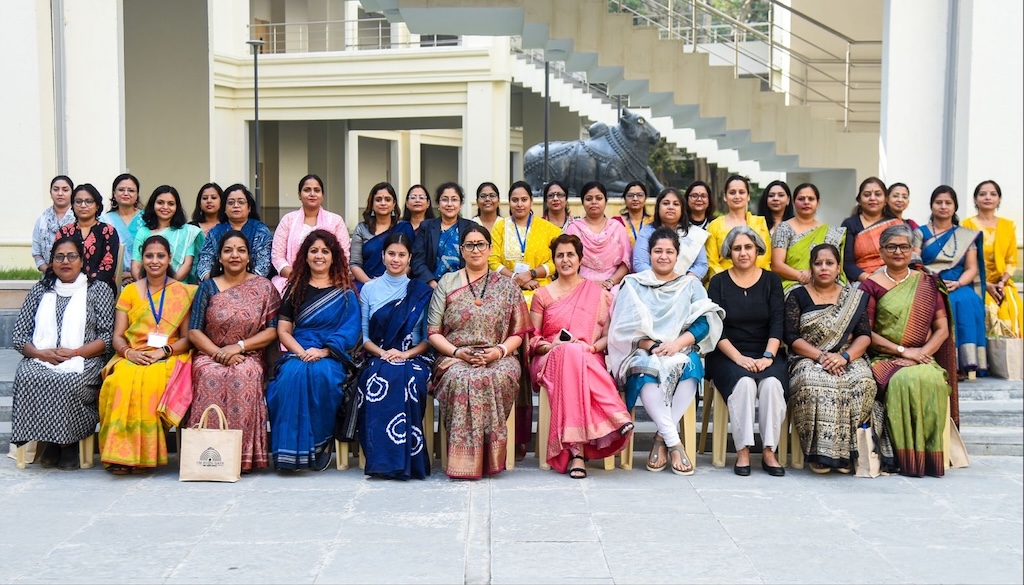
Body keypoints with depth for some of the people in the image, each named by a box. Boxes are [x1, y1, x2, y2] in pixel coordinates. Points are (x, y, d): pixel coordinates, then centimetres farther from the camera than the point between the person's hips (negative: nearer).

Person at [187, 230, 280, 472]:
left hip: (248, 357, -1)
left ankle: (242, 455, -31)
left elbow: (272, 331, 1)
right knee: (210, 375, -34)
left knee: (243, 377, -35)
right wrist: (218, 353, -13)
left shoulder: (264, 287, 9)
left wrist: (239, 346, -12)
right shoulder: (208, 287, 11)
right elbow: (194, 331, 3)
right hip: (209, 355, 1)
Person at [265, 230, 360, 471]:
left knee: (321, 374, -36)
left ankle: (322, 441, -19)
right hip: (297, 353, 1)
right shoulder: (295, 289, 17)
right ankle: (292, 448, -30)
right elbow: (283, 330, 9)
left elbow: (350, 332, 1)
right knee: (293, 374, -33)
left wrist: (322, 351, -15)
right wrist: (301, 352, -11)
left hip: (331, 357, -1)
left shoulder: (345, 292, 11)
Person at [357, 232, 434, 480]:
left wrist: (406, 354, -11)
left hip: (413, 358, 0)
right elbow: (364, 336, 9)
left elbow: (429, 337, 7)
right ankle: (383, 459, -34)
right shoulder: (369, 289, 12)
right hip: (379, 359, 1)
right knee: (380, 379, -34)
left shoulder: (422, 291, 11)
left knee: (408, 379, -35)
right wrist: (383, 353, -11)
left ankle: (405, 460, -32)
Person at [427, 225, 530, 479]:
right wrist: (457, 352, -9)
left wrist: (499, 351, -9)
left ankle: (488, 456, -26)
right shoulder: (446, 283, 13)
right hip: (455, 358, 0)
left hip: (497, 359, 0)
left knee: (498, 377, -36)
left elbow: (518, 333, 10)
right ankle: (465, 460, -31)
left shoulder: (506, 286, 15)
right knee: (461, 378, -37)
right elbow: (433, 332, 8)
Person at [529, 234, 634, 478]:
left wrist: (592, 347, -12)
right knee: (570, 353, -39)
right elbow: (532, 339, 13)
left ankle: (576, 449, -48)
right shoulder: (542, 295, 16)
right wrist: (552, 346, -8)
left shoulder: (598, 293, 15)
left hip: (590, 361, 0)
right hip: (550, 360, 0)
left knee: (578, 354, -40)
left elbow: (609, 336, 9)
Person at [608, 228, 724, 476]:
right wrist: (652, 346, -15)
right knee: (647, 372, -37)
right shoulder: (633, 284, 12)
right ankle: (674, 441, -33)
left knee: (691, 367, -34)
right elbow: (625, 327, 1)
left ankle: (662, 438, -24)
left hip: (682, 352, 1)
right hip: (643, 353, -1)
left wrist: (678, 343, -15)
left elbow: (704, 323, 2)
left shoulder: (691, 284, 15)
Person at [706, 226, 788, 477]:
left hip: (765, 354, 1)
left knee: (772, 383, -30)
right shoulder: (719, 282, 6)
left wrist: (768, 356, -15)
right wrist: (739, 358, -16)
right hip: (728, 355, -1)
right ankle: (742, 452, -27)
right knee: (743, 382, -32)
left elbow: (777, 324, 0)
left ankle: (769, 451, -24)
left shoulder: (771, 280, 10)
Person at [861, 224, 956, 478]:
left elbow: (942, 328, 8)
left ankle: (929, 456, -23)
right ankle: (903, 457, -27)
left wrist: (922, 352, -9)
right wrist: (902, 350, -11)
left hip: (923, 360, 2)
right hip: (883, 359, -2)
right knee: (904, 381, -34)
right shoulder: (871, 285, 5)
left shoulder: (927, 283, 13)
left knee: (934, 381, -31)